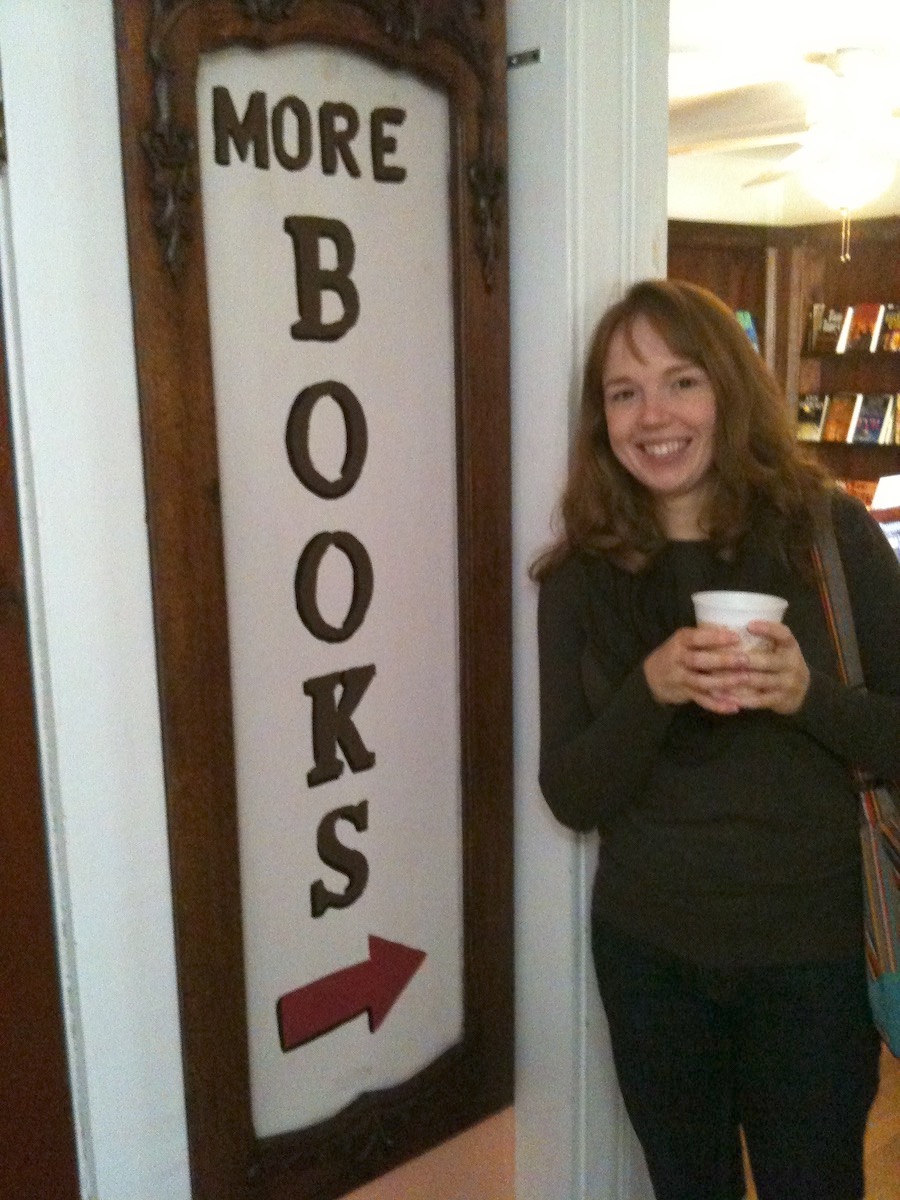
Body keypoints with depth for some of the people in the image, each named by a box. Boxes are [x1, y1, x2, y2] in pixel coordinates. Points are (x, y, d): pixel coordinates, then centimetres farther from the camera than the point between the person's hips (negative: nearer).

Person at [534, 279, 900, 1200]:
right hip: (649, 951, 2)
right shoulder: (580, 576, -5)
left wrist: (809, 695, -25)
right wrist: (653, 689, -24)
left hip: (814, 952, -1)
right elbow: (570, 798, -7)